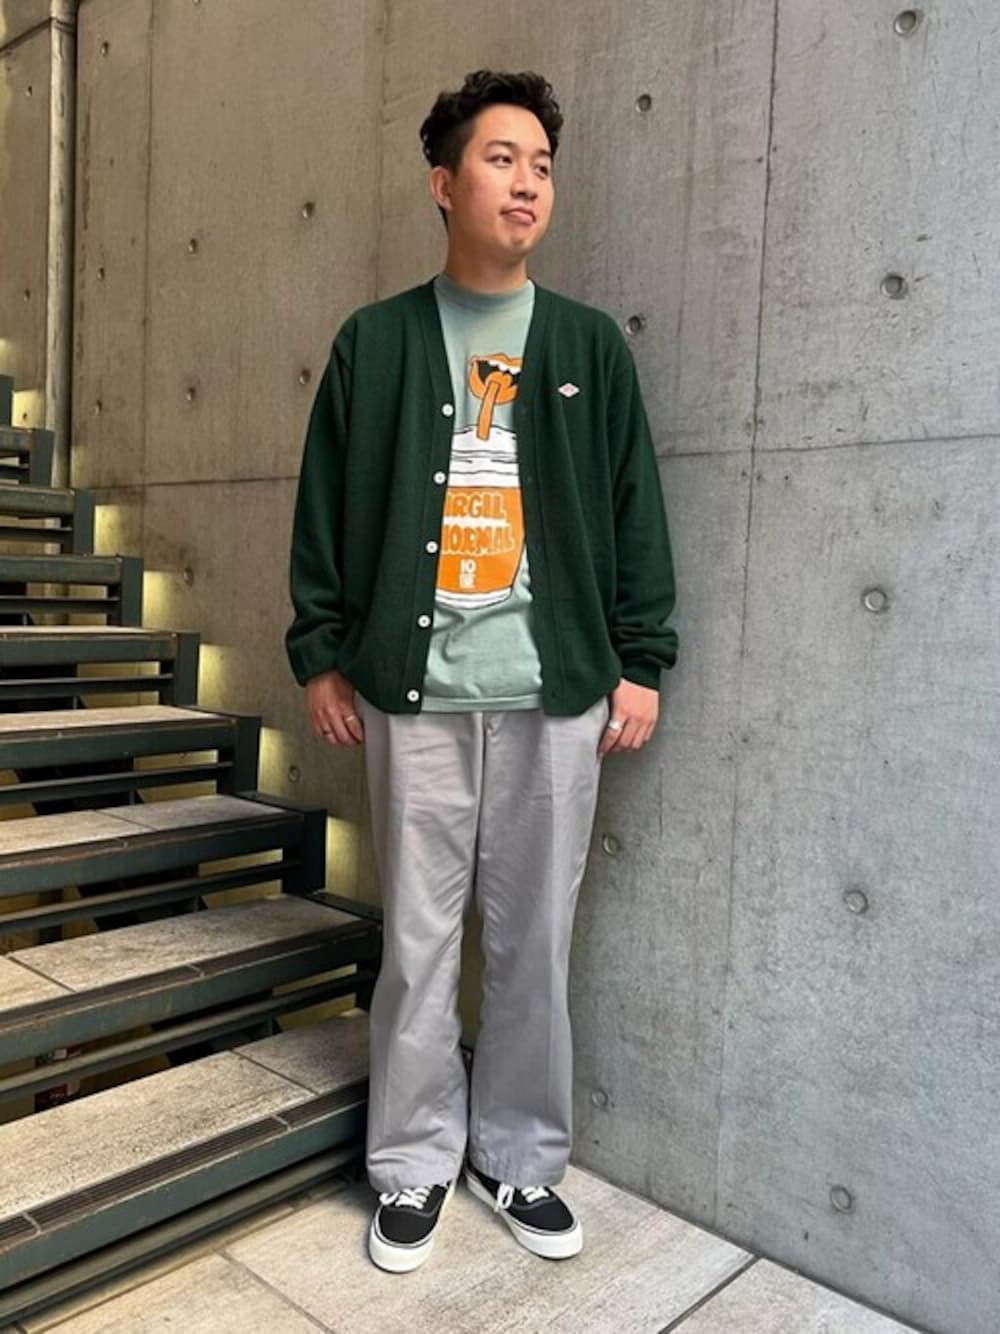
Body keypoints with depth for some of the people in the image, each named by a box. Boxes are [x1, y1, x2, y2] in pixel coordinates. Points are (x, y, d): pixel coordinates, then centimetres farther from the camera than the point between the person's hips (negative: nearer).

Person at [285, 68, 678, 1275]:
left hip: (556, 692, 1)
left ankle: (520, 1157, 28)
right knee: (417, 937, 6)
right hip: (416, 689, 0)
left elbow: (635, 514, 7)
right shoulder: (375, 341, 7)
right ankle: (415, 1164, 25)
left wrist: (639, 662, 2)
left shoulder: (591, 345, 9)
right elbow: (327, 506, 6)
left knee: (533, 939, 9)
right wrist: (321, 653, 2)